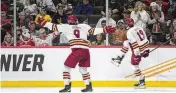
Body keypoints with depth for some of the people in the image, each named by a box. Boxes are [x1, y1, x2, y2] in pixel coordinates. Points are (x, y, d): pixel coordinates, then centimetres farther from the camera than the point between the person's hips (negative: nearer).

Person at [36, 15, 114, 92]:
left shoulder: (66, 27, 10)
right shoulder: (84, 26, 16)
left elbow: (54, 27, 10)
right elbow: (93, 31, 10)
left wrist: (43, 23, 17)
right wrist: (105, 30, 15)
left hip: (77, 50, -5)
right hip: (86, 51, 5)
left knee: (67, 67, 6)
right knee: (83, 69, 24)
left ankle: (67, 86, -4)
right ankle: (89, 86, 22)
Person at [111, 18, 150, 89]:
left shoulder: (130, 32, -15)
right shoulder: (139, 28, 9)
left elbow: (134, 42, -26)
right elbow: (145, 38, 14)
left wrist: (137, 52, -29)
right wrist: (146, 50, 21)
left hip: (138, 49, -9)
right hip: (145, 46, 9)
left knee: (134, 64, 4)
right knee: (126, 42, 20)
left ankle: (141, 82, 2)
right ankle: (119, 58, 25)